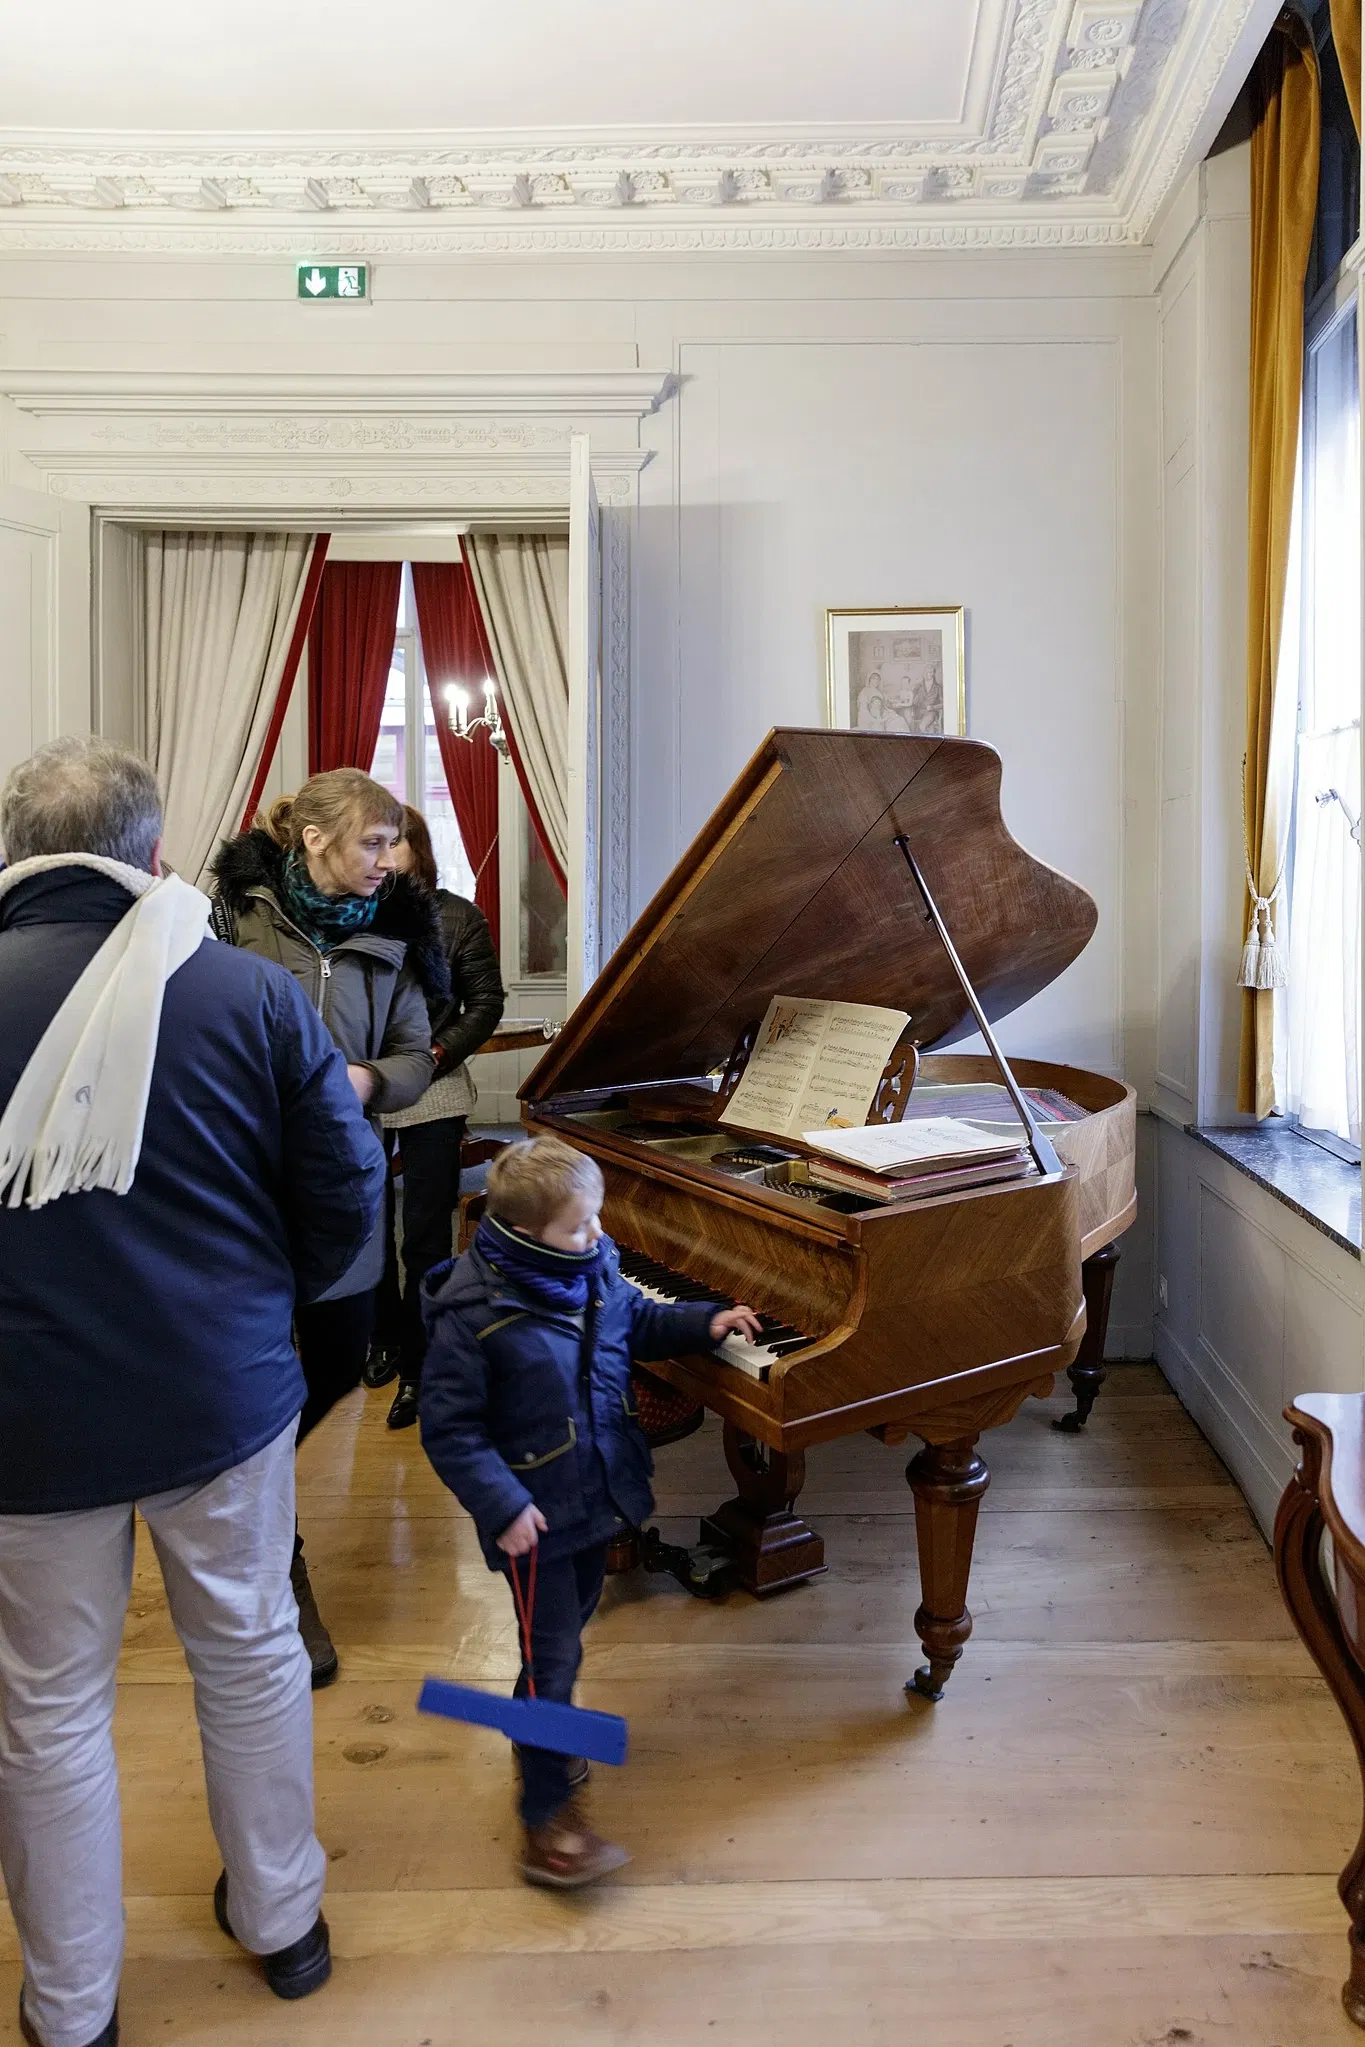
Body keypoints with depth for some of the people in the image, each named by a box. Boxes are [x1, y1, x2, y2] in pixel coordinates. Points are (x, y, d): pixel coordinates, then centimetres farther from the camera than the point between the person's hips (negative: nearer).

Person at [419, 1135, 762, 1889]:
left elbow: (638, 1322, 16)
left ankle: (537, 1739, 48)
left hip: (596, 1494, 7)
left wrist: (705, 1321, 4)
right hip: (535, 1514, -7)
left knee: (573, 1621, 24)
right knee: (553, 1654, -1)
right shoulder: (473, 1316, -25)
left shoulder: (594, 1268, -4)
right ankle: (547, 1819, 15)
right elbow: (446, 1428, -20)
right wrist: (501, 1505, -25)